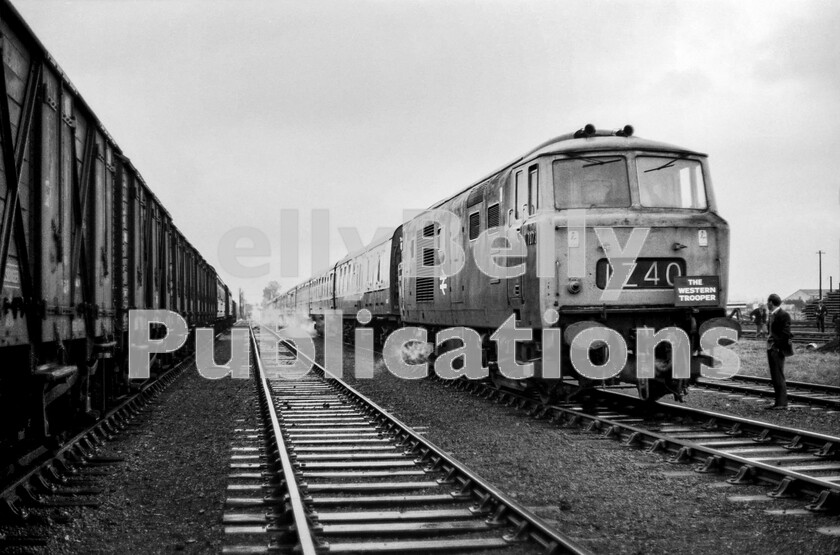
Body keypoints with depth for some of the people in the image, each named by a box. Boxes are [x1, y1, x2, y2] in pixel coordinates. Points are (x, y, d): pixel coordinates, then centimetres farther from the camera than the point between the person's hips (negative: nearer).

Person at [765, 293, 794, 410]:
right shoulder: (772, 315, 15)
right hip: (771, 348, 9)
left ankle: (782, 403, -3)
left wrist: (777, 347, -14)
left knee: (779, 377, -7)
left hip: (778, 350, -9)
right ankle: (778, 402, 15)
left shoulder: (783, 315, -12)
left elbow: (785, 334, -15)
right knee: (774, 377, 10)